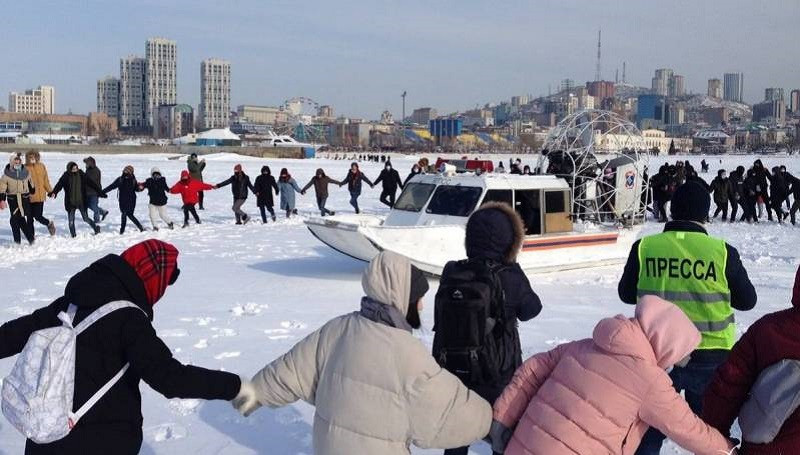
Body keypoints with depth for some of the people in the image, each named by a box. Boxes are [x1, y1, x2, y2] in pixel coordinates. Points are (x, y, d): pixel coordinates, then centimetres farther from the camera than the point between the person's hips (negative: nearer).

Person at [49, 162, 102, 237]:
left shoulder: (82, 175, -3)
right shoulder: (66, 176, -6)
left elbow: (91, 183, 2)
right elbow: (59, 185, -16)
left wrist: (100, 192, 3)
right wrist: (54, 192, -34)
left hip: (81, 202, 0)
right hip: (70, 202, 0)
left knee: (86, 218, 4)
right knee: (71, 220, 5)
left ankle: (96, 228, 26)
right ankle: (73, 234, 20)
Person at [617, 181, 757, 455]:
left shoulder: (644, 247, -9)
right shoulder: (722, 251, -11)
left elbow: (626, 293, 4)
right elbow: (747, 300, 1)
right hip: (710, 356, 0)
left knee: (648, 432, 15)